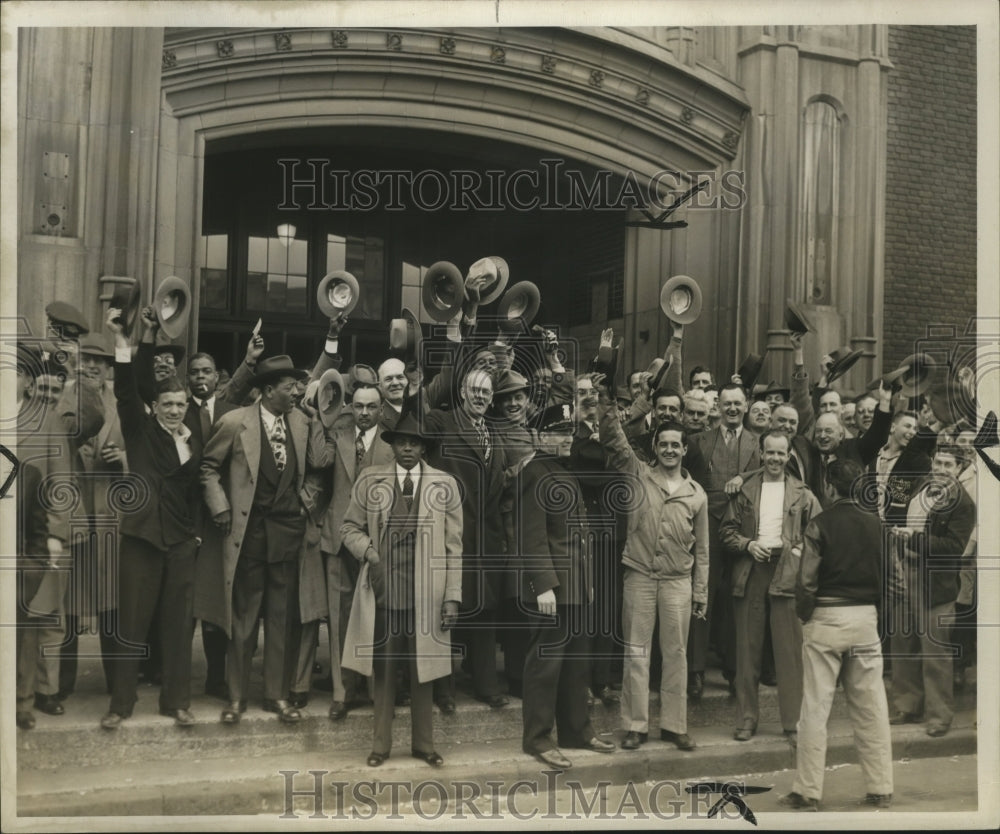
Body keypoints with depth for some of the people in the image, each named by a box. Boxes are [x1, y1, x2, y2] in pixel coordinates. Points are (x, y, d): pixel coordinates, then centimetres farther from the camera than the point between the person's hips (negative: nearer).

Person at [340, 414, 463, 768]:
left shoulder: (445, 484, 1)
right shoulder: (370, 480, 4)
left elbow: (453, 545, 1)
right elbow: (350, 526, 11)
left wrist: (452, 596, -3)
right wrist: (368, 551, -9)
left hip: (426, 594, 0)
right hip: (383, 590, 1)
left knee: (423, 669, 9)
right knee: (383, 668, 8)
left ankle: (423, 743, 25)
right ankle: (381, 743, 23)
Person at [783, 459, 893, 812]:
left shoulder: (820, 524, -9)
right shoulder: (877, 524, 2)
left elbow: (806, 581, -12)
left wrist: (804, 616, 3)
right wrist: (877, 609, 14)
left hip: (826, 619, -3)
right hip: (866, 618, 3)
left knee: (815, 708, 2)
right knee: (871, 709, 11)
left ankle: (807, 792, 7)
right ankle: (881, 790, 18)